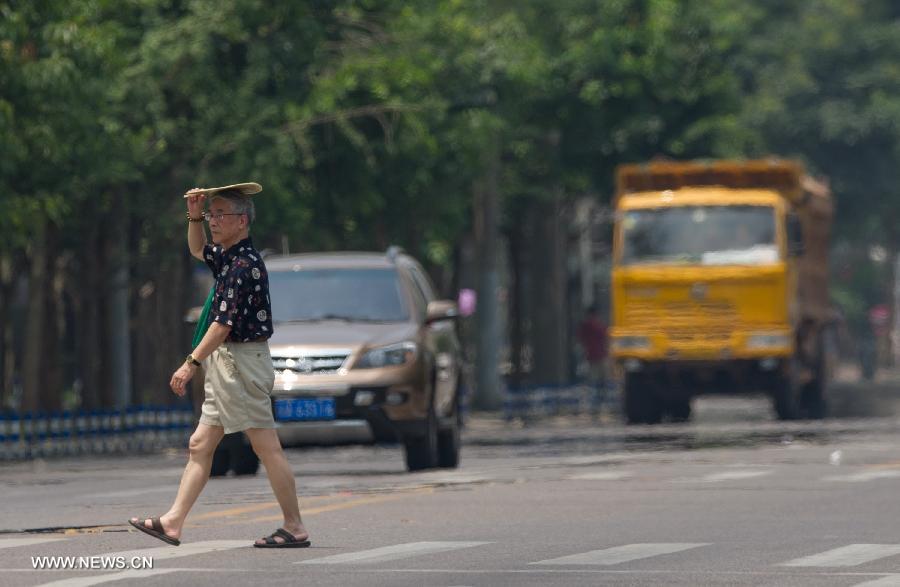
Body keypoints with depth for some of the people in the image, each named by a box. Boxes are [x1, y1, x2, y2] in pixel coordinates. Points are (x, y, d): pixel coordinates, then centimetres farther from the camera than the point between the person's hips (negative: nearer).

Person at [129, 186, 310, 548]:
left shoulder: (244, 264, -16)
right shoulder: (227, 257, 13)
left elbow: (224, 323, -21)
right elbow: (198, 250, 36)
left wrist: (192, 363, -21)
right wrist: (194, 215, 19)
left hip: (243, 360, -11)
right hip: (225, 363, 11)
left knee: (267, 447, -7)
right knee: (200, 445, 8)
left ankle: (295, 528, -4)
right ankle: (172, 523, 8)